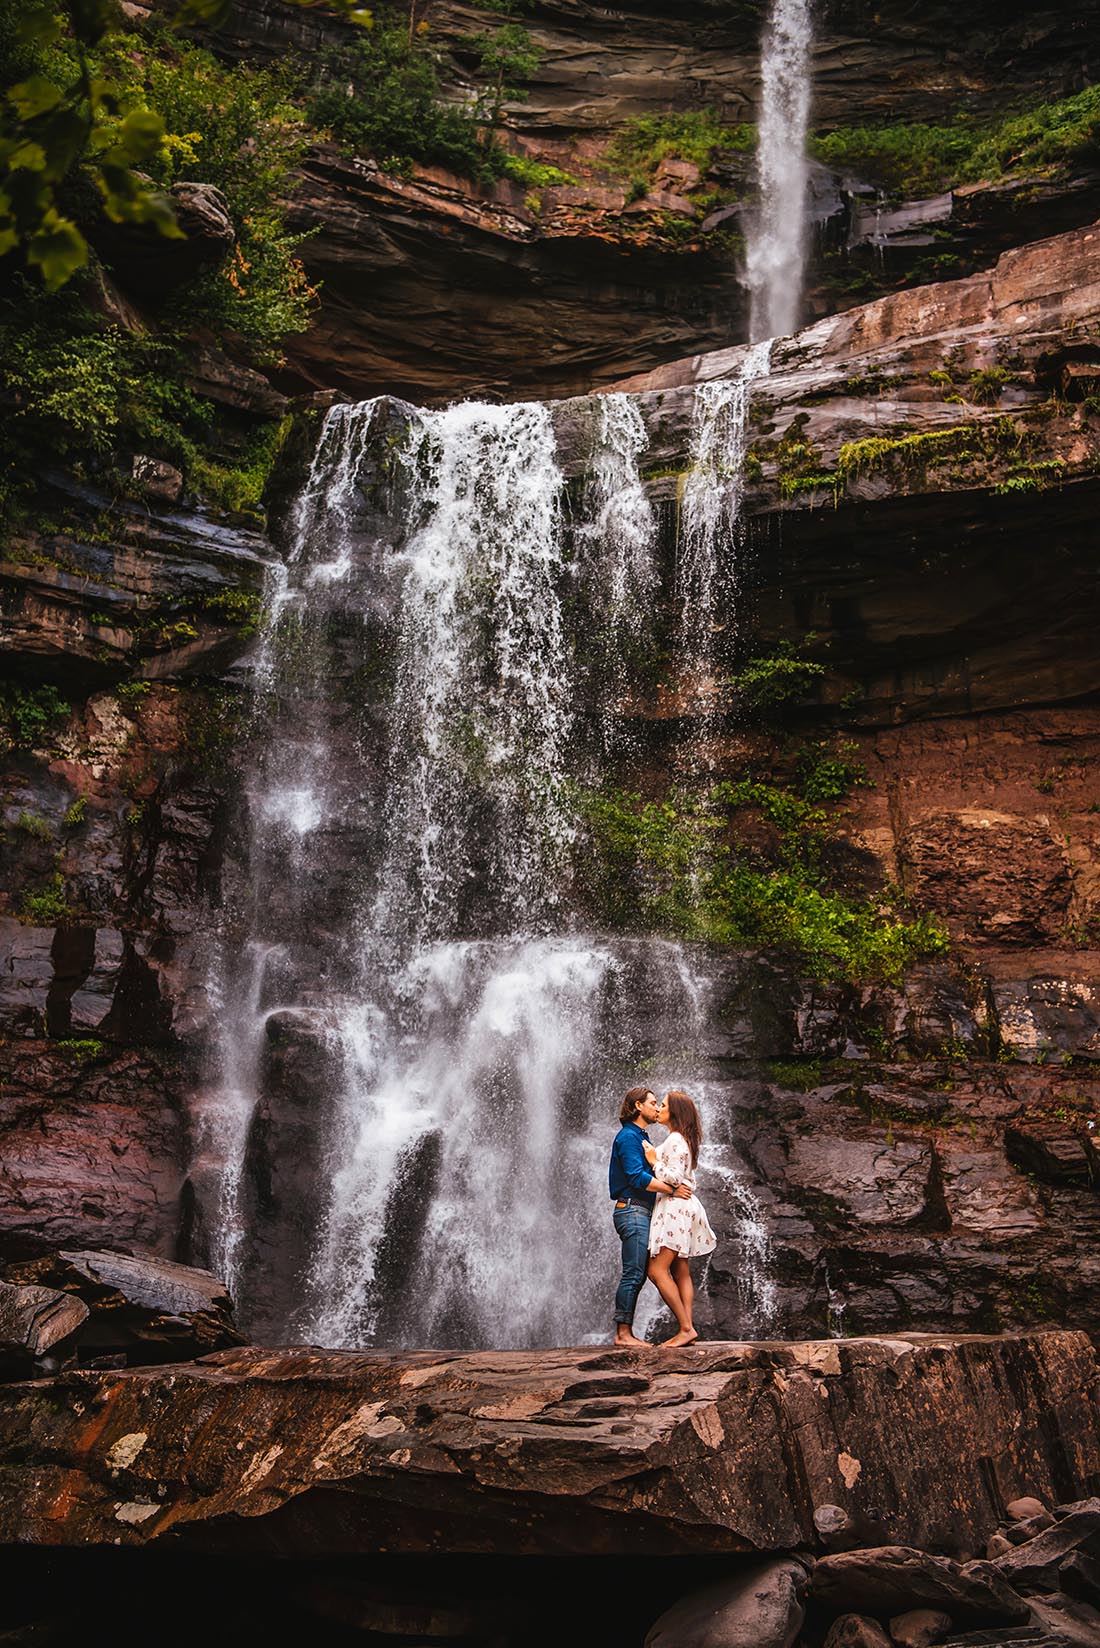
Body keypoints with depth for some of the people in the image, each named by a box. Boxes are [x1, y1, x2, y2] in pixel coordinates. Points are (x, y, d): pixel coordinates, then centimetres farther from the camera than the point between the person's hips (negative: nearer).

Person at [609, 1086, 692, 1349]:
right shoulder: (628, 1136, -10)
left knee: (637, 1276, 9)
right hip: (632, 1211, -10)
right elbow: (637, 1177, -20)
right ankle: (622, 1333, -7)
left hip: (641, 1213, 10)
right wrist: (672, 1190, -18)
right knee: (633, 1274, -10)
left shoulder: (641, 1137, 22)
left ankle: (626, 1333, 12)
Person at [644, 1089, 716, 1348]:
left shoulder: (675, 1140, -12)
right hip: (681, 1207, 11)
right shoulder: (682, 1139, 19)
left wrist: (653, 1160, -9)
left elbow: (674, 1177, -19)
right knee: (681, 1272, 6)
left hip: (674, 1207, -11)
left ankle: (685, 1328, -13)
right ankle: (686, 1328, 3)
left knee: (657, 1270, -12)